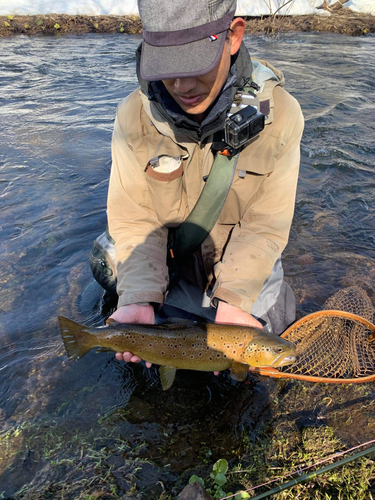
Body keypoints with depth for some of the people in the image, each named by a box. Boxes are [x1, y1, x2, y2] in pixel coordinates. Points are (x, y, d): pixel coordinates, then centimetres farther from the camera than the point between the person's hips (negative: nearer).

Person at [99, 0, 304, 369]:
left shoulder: (280, 115, -22)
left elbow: (264, 226, -19)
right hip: (171, 266, 1)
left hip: (248, 268, 0)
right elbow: (134, 221, -17)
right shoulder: (134, 116, -19)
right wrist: (140, 299, -29)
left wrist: (233, 300, -29)